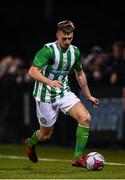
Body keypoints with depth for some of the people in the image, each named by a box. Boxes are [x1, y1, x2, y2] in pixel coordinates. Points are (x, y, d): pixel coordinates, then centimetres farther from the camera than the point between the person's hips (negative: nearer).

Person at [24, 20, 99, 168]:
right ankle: (30, 144, 44)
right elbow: (32, 71, -29)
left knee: (85, 117, -17)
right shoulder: (48, 50, -20)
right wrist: (49, 82, -45)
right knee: (46, 134, 8)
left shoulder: (75, 52, 0)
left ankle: (78, 157, -11)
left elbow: (80, 74, 16)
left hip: (64, 93, 5)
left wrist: (88, 96, 21)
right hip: (46, 96, -5)